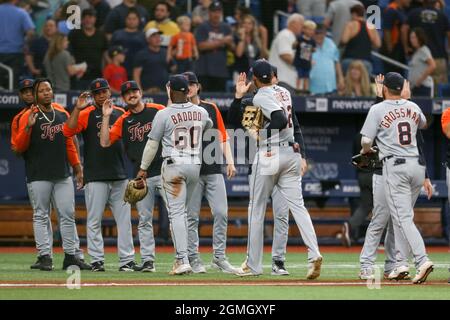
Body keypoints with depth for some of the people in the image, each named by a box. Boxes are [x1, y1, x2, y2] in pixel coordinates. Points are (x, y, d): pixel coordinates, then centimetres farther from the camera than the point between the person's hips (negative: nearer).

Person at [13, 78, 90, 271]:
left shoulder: (62, 114, 12)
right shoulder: (28, 116, -3)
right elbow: (19, 147, -9)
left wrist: (77, 167, 13)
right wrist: (28, 127, -24)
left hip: (63, 175, 5)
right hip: (38, 176, -5)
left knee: (68, 215, 4)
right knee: (41, 216, -1)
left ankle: (71, 255, 8)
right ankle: (45, 256, 1)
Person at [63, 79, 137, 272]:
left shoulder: (121, 114, 13)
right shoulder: (86, 114, 1)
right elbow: (68, 131, -14)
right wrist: (77, 108, -21)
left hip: (119, 176, 3)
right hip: (95, 177, -3)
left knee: (124, 219, 1)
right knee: (94, 220, -1)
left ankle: (126, 260, 4)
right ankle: (97, 260, 4)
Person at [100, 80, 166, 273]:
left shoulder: (158, 111, 4)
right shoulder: (123, 121, 11)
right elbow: (105, 142, 3)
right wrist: (106, 117, -1)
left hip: (164, 171, -3)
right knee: (144, 220, 5)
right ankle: (148, 261, 9)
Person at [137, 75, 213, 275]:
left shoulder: (164, 114, -10)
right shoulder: (201, 112, 4)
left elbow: (152, 144, -4)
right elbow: (208, 126, 28)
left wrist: (143, 168, 8)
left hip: (173, 164, -5)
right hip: (195, 164, 5)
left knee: (176, 212, -6)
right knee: (182, 211, 18)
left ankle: (183, 260, -15)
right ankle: (181, 256, 18)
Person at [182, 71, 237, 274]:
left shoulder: (211, 109, 14)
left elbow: (222, 138, 14)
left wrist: (230, 162, 3)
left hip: (214, 170, 2)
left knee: (221, 213, -5)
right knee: (192, 216, -1)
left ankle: (219, 257, 2)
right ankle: (193, 258, 5)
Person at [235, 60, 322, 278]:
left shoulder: (260, 97, -12)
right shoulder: (284, 92, 11)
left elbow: (281, 120, -24)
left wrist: (260, 133, -11)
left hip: (269, 155, -6)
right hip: (291, 152, 6)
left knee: (256, 209, 5)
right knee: (297, 205, 0)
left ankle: (253, 264, 10)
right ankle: (313, 254, -19)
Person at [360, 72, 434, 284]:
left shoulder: (378, 109, -5)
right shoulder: (413, 107, 11)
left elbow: (366, 141, -7)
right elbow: (423, 124, 33)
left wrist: (365, 151, 14)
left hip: (395, 165, -5)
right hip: (417, 165, 6)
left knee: (403, 217, -10)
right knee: (401, 216, 16)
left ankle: (422, 260, -25)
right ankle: (401, 263, 13)